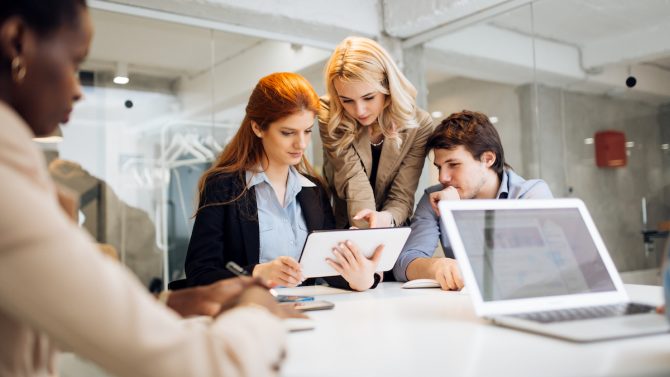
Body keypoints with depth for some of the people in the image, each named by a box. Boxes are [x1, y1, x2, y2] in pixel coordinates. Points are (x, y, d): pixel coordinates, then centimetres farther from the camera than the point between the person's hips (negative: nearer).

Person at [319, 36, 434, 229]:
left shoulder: (419, 125, -10)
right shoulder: (330, 117, -13)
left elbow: (402, 196, -12)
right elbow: (353, 182, -21)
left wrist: (386, 218, -33)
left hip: (392, 235, 1)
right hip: (340, 228, -1)